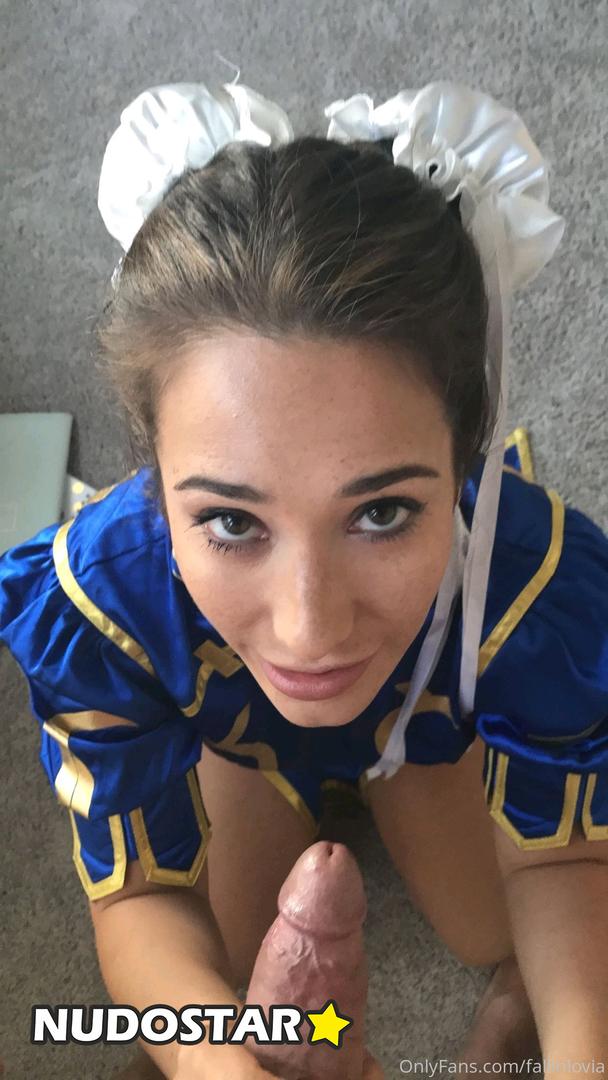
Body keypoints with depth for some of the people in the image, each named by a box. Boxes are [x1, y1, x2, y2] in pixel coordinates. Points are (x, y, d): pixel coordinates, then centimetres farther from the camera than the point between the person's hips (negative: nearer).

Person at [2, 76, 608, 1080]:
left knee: (509, 943, 1)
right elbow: (141, 890, -29)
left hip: (434, 708, 1)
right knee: (210, 969, 4)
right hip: (228, 725, 0)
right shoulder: (94, 598, -43)